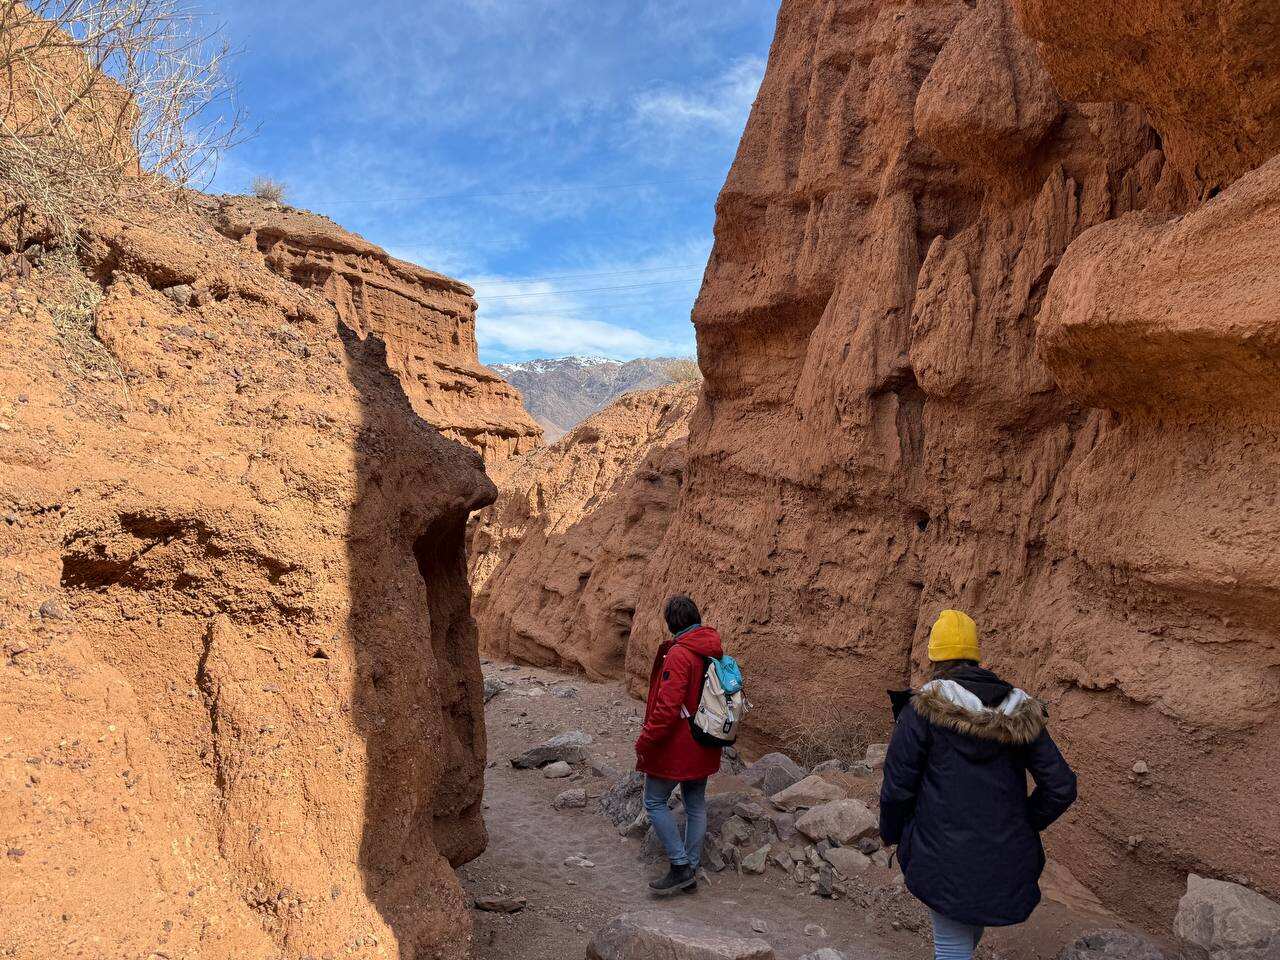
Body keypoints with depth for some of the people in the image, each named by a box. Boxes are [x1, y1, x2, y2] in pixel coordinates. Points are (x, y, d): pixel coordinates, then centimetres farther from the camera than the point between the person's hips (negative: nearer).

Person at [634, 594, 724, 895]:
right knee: (696, 804, 16)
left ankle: (681, 866, 5)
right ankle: (690, 871, 26)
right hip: (703, 746, 9)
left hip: (676, 744, -8)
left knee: (655, 802, 7)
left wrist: (645, 742, -17)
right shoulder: (714, 651, 5)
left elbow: (667, 707, -26)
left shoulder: (679, 654, -23)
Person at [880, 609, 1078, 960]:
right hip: (1007, 860, 5)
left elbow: (897, 786, -11)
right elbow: (1061, 787, 1)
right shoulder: (1021, 713, -1)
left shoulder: (922, 710, -13)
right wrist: (1023, 824, 15)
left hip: (945, 857, -4)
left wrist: (892, 833, 6)